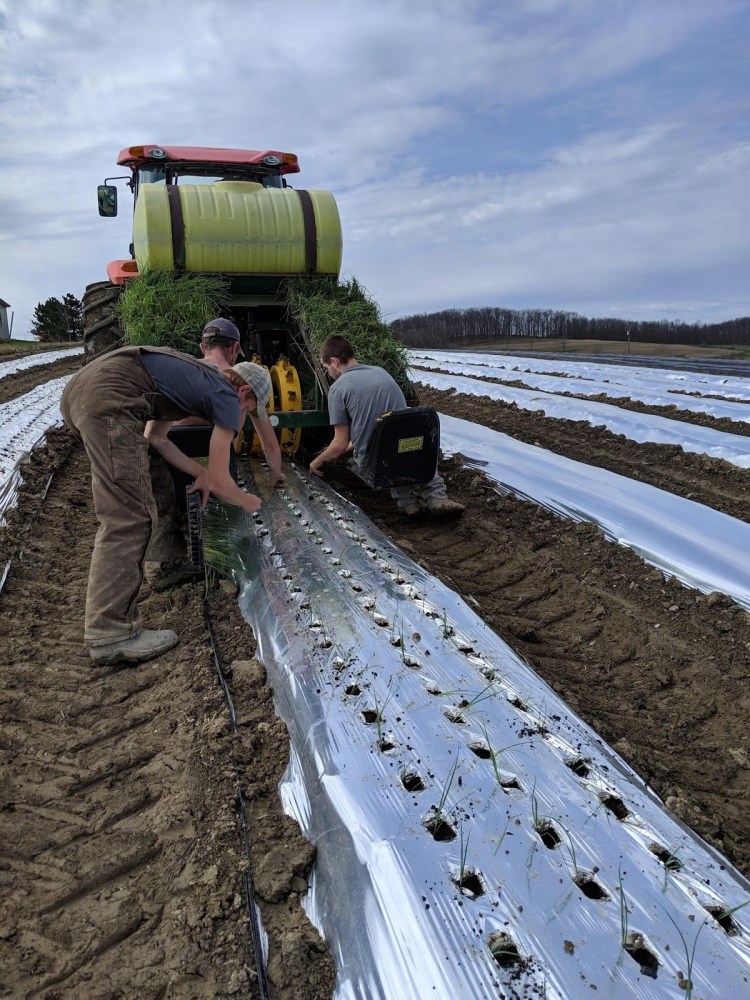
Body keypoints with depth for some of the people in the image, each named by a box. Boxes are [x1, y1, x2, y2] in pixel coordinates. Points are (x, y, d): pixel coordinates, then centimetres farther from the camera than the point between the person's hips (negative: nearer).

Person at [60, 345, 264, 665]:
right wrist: (248, 502, 27)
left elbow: (155, 437, 36)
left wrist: (198, 470, 36)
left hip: (79, 388, 10)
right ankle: (110, 634, -6)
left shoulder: (197, 381, 30)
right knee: (130, 518, -8)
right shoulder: (226, 397, 6)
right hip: (108, 397, -10)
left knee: (122, 514, 18)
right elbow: (218, 483, 8)